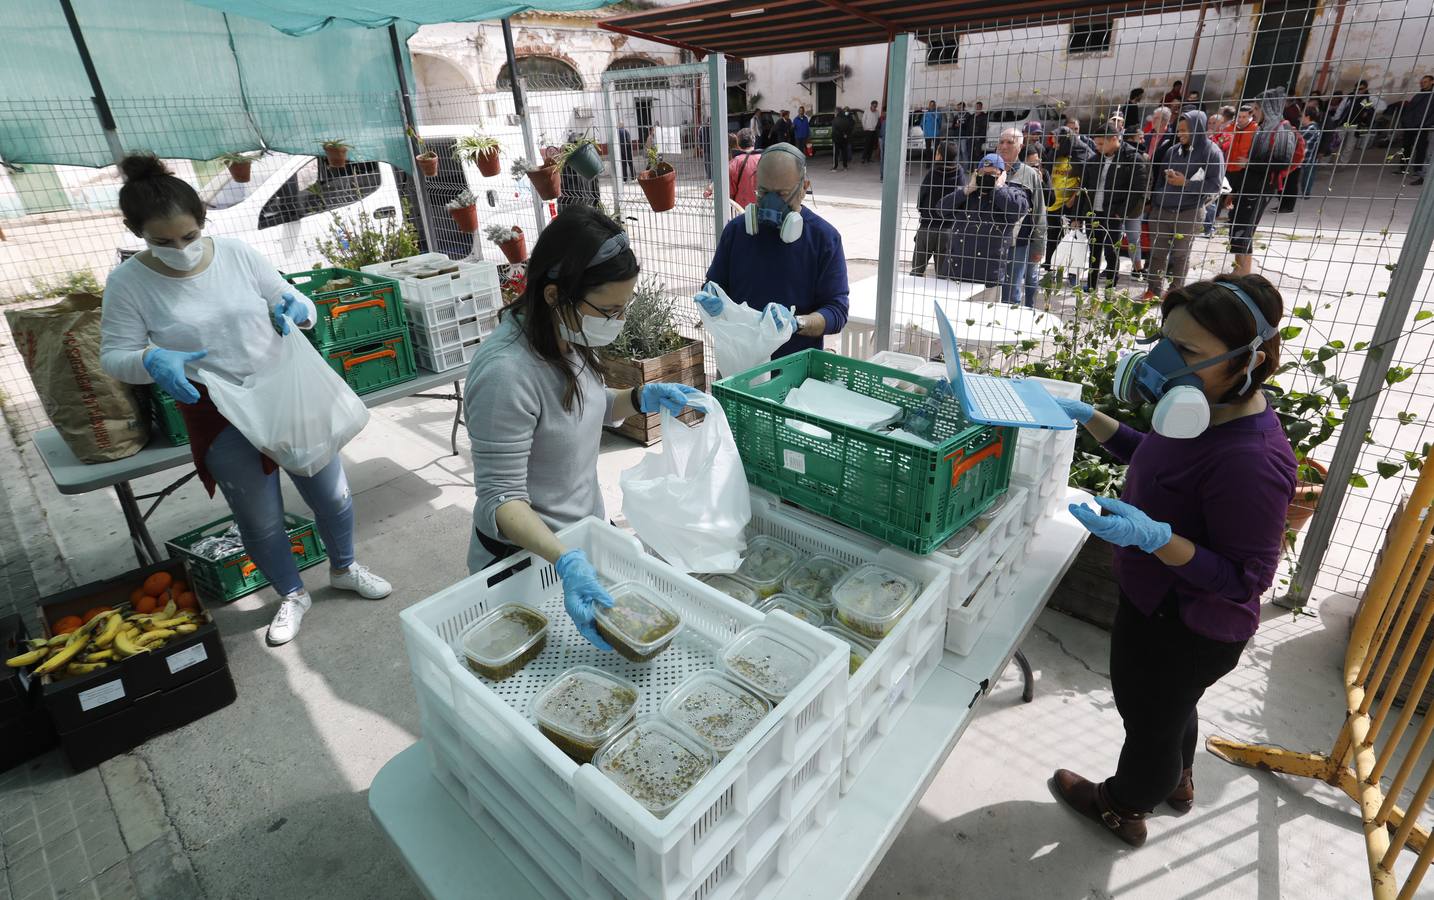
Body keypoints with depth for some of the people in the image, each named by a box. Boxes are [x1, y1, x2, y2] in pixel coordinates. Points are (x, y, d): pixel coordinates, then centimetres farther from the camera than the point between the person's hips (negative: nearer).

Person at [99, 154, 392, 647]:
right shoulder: (128, 282, -9)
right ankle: (292, 595, 36)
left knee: (333, 496, 12)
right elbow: (114, 356, -4)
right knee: (261, 521, 10)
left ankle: (344, 568, 40)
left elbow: (296, 304, 4)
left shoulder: (238, 253, -6)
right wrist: (151, 360, -26)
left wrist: (296, 308, -20)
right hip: (223, 419, -1)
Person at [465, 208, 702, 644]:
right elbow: (501, 497, -28)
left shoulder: (570, 337, -6)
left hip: (587, 534, 8)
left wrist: (641, 399, -7)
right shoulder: (506, 371, -31)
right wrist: (565, 560, -42)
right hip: (526, 559, -7)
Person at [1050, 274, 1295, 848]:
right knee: (1171, 707, 33)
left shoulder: (1250, 462, -37)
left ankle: (1124, 810, 50)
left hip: (1184, 629, -8)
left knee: (1149, 719, 20)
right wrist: (1088, 418, 0)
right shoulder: (1212, 410, -9)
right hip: (1163, 602, 8)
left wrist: (1153, 536, -42)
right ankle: (1177, 783, 63)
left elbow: (1245, 578, -28)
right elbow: (1153, 457, 10)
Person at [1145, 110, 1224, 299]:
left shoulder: (1211, 152, -3)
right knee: (1157, 252, 4)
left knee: (1180, 255, 5)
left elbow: (1215, 185, -8)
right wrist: (1153, 203, 13)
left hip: (1188, 212, -4)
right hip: (1161, 210, 4)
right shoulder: (1173, 150, 9)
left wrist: (1185, 183, -14)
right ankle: (1153, 290, 11)